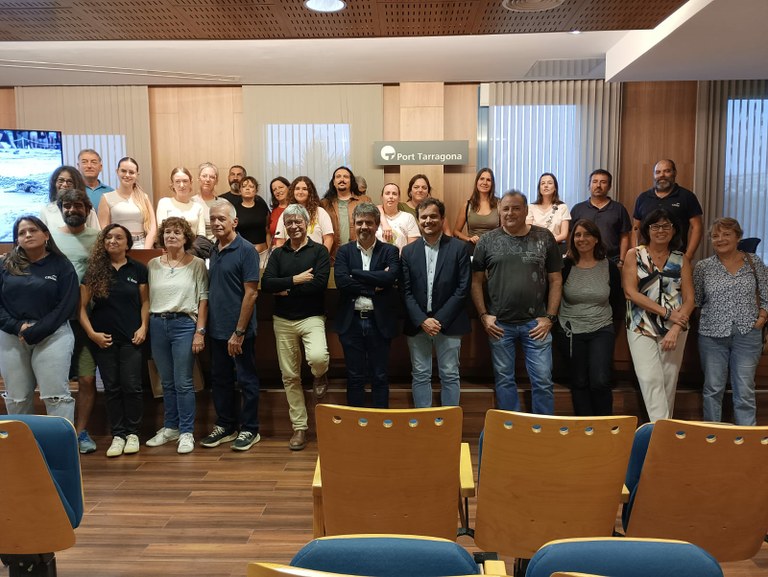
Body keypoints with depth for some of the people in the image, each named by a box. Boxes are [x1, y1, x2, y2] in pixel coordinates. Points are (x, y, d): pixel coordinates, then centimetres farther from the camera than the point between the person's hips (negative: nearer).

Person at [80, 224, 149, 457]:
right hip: (103, 339, 1)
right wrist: (91, 333, -7)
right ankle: (118, 435, 15)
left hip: (131, 338, -1)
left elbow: (145, 301, 6)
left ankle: (132, 433, 14)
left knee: (131, 386, -1)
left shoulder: (138, 269, 3)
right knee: (111, 387, 6)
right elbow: (82, 306, 3)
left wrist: (143, 327, -6)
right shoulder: (94, 270, 3)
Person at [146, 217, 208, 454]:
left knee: (183, 383, -2)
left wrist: (200, 331, -9)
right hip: (157, 324, 4)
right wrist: (145, 327, 4)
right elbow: (146, 298, 9)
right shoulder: (153, 265, 9)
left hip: (184, 324, -4)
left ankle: (186, 432, 8)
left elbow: (203, 300, -4)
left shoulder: (197, 264, -1)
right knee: (167, 382, 13)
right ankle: (170, 427, 26)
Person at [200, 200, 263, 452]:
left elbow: (251, 293, -16)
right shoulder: (214, 250, 9)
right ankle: (226, 426, 30)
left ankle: (250, 430, 18)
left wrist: (239, 331, -18)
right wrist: (206, 325, 10)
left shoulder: (246, 250, -12)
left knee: (247, 380, 5)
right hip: (217, 328, 7)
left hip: (239, 330, -7)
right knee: (220, 379, 15)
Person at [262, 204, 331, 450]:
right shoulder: (278, 254, 9)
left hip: (312, 317, -3)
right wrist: (295, 279, -14)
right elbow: (266, 284, -5)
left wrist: (285, 290, -11)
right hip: (283, 321, 4)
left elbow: (319, 283, -16)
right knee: (290, 376, 7)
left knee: (317, 357, -31)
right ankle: (299, 427, 21)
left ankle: (320, 376, 7)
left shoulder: (319, 251, -1)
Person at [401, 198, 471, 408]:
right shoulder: (408, 251, 6)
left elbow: (463, 288, -6)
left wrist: (439, 319, -11)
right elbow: (406, 291, 1)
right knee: (420, 376, 9)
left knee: (450, 376, 6)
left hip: (448, 323, -2)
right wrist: (422, 320, -11)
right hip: (417, 325, 2)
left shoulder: (459, 248, -1)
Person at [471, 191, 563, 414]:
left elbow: (555, 280, 3)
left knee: (542, 380, 4)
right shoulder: (487, 241, 2)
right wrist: (483, 315, -3)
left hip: (536, 322, 0)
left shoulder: (544, 237, 2)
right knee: (504, 379, 11)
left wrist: (549, 317, -3)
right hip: (499, 323, 1)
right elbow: (476, 281, 5)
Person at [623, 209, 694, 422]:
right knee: (650, 379, -12)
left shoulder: (681, 259, 7)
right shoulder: (634, 255, 1)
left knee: (669, 381, 6)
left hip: (675, 329, 2)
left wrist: (675, 329, -12)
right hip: (641, 328, -2)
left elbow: (689, 299, 2)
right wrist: (666, 312, -13)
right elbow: (630, 292, -8)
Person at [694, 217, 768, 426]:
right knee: (713, 388, 8)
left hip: (747, 335, 0)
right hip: (712, 335, 0)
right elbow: (695, 300, 9)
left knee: (745, 391, 2)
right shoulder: (703, 267, 2)